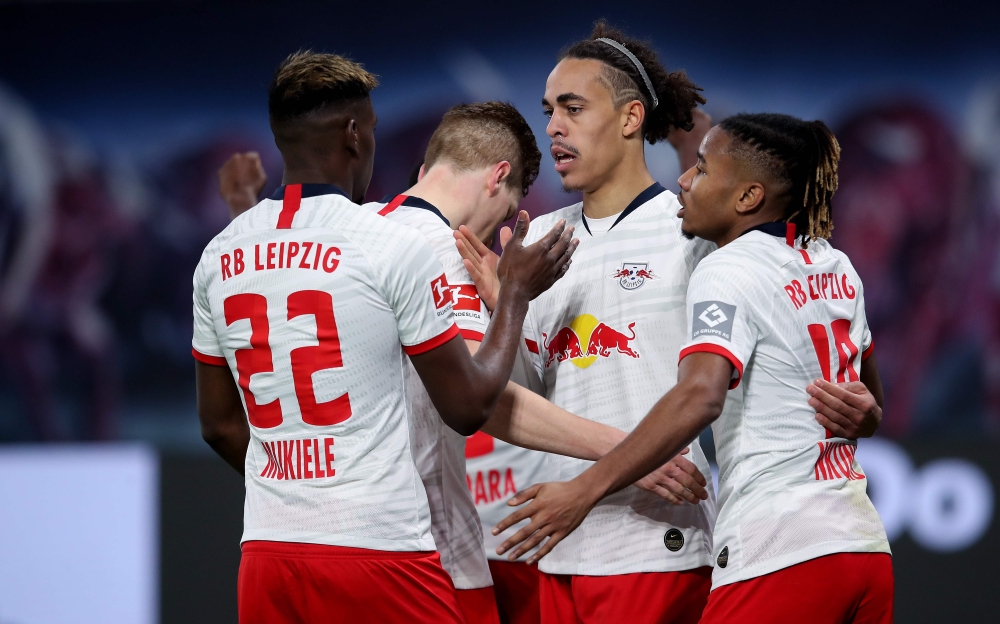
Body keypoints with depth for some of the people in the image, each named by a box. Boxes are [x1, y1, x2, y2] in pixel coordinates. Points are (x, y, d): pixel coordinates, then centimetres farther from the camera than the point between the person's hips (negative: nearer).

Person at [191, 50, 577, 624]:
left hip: (267, 552, 5)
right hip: (380, 552, -5)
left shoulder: (218, 258, 8)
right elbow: (469, 407, -2)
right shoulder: (393, 246, -8)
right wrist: (517, 291, 12)